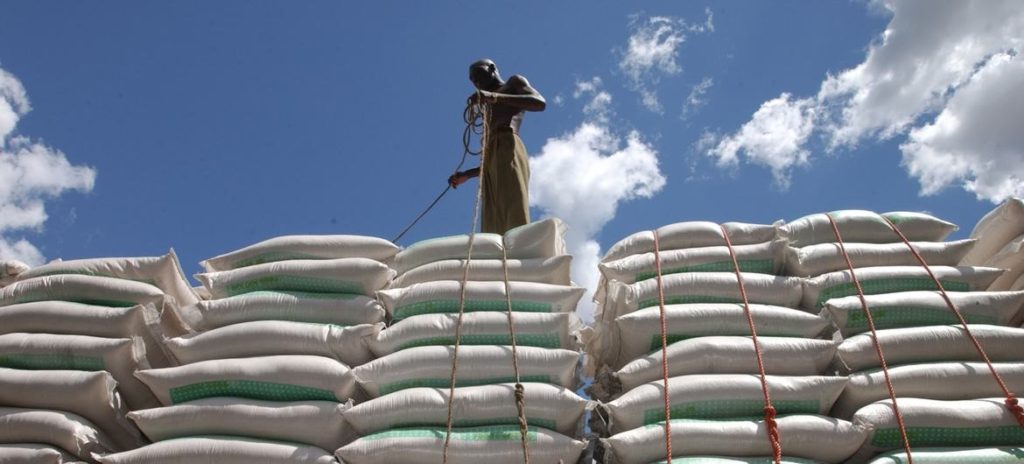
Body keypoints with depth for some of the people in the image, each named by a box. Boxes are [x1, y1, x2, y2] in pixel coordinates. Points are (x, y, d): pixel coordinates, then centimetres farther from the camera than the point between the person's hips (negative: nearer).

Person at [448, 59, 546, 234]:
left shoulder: (515, 82, 20)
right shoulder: (490, 112, 39)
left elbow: (540, 103, -3)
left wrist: (494, 97, -11)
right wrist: (466, 175, 29)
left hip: (508, 149, -7)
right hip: (492, 160, 7)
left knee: (515, 221, -26)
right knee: (494, 230, -15)